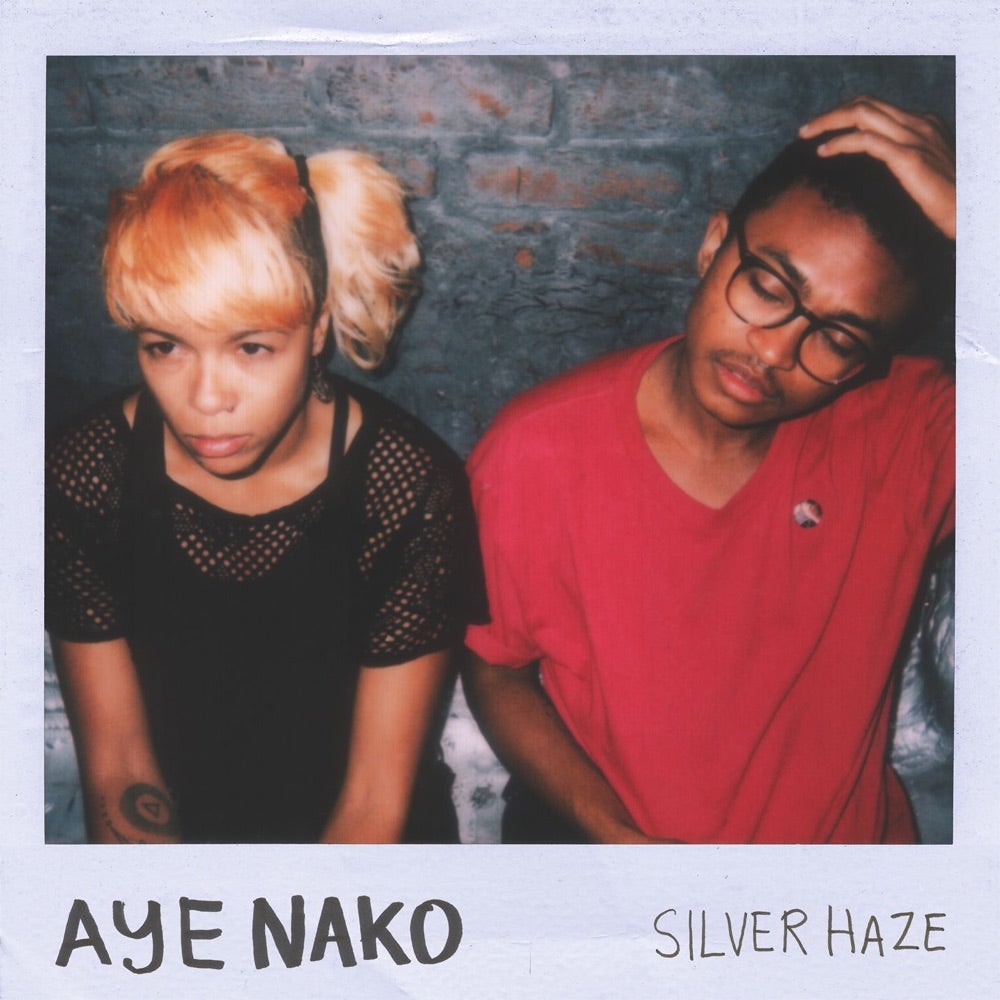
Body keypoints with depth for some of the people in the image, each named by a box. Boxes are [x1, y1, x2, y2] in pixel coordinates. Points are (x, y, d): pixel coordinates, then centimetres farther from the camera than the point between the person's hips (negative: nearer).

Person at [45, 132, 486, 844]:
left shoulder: (410, 487, -20)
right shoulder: (87, 476, -13)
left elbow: (376, 797, -15)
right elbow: (117, 764, -7)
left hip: (363, 842, 0)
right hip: (178, 830, 1)